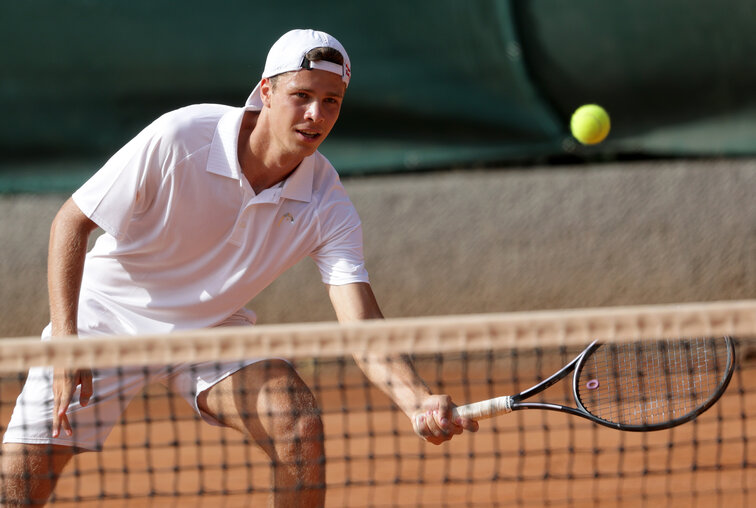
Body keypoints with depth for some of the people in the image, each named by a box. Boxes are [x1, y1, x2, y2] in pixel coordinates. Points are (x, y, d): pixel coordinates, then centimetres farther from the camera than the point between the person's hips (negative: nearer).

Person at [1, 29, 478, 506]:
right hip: (107, 319, -2)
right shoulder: (178, 139, -27)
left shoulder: (330, 208, -19)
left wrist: (420, 402, -46)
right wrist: (65, 340, -27)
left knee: (301, 427, -23)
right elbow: (71, 221, -17)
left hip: (213, 327, 2)